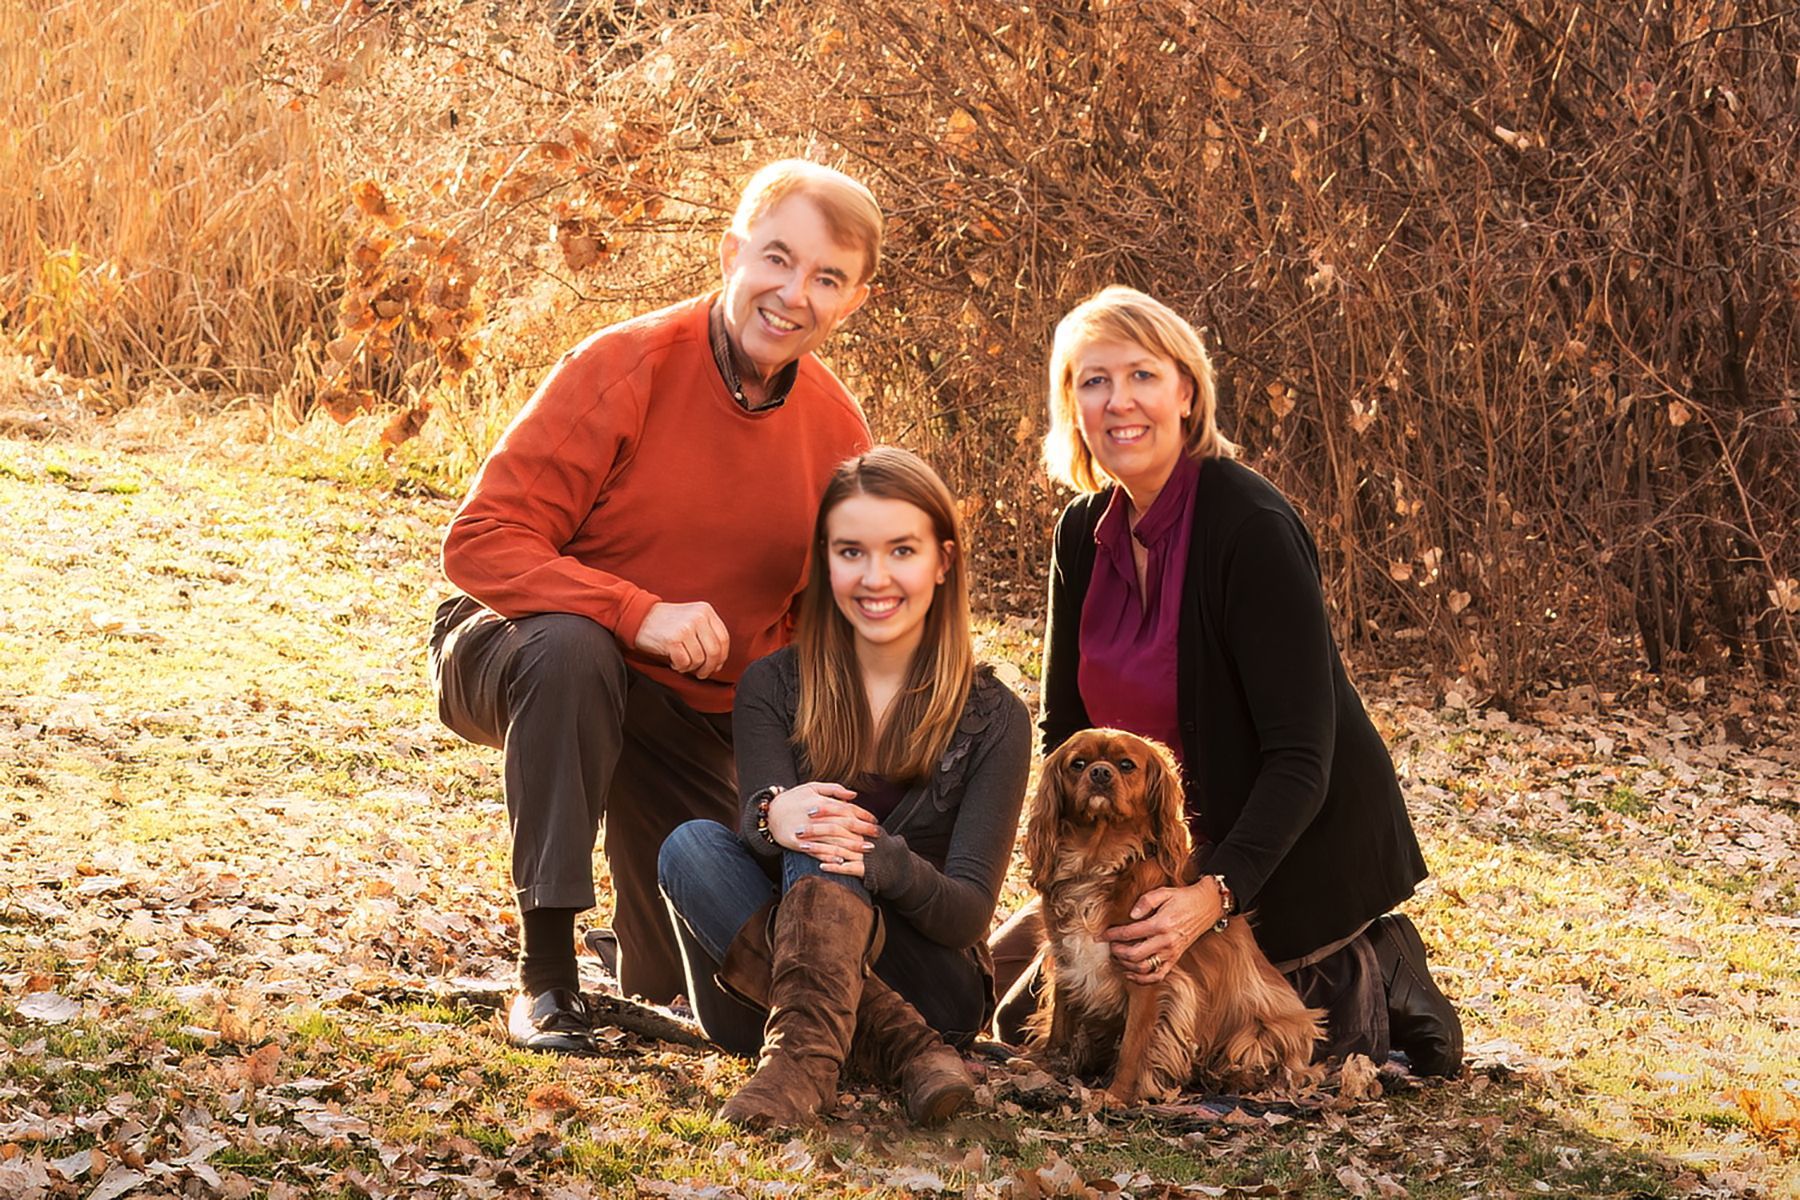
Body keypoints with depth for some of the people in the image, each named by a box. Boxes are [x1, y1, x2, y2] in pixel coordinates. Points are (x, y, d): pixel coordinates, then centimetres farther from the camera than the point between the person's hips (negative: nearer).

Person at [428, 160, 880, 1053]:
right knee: (570, 647, -41)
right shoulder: (621, 369, -21)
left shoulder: (838, 434, -6)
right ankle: (546, 974, -29)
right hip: (523, 657, -4)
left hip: (692, 713, 4)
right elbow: (480, 541, -24)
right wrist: (641, 614, -36)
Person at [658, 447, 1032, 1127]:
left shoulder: (992, 720, -3)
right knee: (690, 844, -26)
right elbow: (762, 816, -15)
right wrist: (772, 819, -42)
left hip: (926, 987, -2)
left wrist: (878, 858, -34)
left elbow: (968, 914, -12)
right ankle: (903, 1050, -37)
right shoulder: (773, 689, 3)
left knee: (823, 847, -28)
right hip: (765, 993, 3)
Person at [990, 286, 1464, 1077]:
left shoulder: (1252, 527, -22)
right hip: (1175, 849, 8)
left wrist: (1213, 894, -37)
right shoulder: (1085, 534, 0)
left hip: (1302, 855, -8)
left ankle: (1363, 994, 2)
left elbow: (1301, 756, -26)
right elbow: (1065, 727, 6)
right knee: (1002, 976, 7)